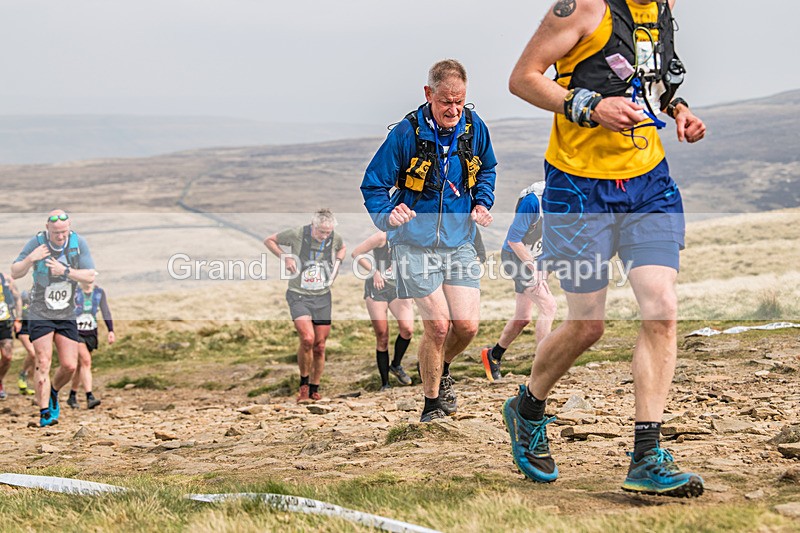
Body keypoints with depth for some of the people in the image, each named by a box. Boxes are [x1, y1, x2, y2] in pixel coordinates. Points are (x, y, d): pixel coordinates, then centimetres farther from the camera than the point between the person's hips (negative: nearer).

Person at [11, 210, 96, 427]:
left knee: (69, 366, -1)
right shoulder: (36, 243, -11)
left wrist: (65, 271, -22)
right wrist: (31, 258, -25)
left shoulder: (79, 243, -6)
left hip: (67, 315, 2)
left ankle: (53, 392, 29)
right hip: (40, 314, -2)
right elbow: (15, 273, -7)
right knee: (43, 364, -11)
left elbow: (90, 276, -8)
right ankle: (45, 413, -5)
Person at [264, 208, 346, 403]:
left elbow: (342, 249, 24)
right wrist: (284, 257, -10)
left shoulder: (335, 238, -2)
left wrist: (337, 262, 6)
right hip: (299, 296, -4)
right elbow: (269, 240, 3)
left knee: (320, 346, 4)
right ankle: (304, 383, -1)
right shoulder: (297, 234, -13)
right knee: (307, 339, -23)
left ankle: (314, 389, 21)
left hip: (323, 298, 4)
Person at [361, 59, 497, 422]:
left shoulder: (474, 128, -1)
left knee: (467, 325, -5)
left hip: (459, 243, 4)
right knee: (438, 324, -10)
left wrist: (482, 203, 4)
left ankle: (441, 369, 29)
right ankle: (432, 402, 10)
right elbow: (373, 184, -4)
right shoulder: (407, 133, -13)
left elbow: (486, 169, 21)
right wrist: (388, 215, -21)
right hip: (415, 244, -4)